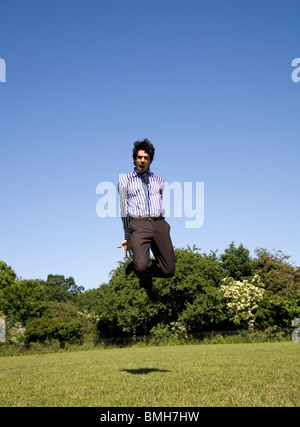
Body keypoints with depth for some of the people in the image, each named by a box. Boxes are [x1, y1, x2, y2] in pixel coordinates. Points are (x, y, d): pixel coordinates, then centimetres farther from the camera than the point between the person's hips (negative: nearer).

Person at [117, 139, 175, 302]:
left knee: (168, 270, -7)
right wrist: (128, 237, 13)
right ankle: (138, 266, 11)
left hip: (159, 224, 3)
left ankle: (139, 266, 21)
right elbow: (124, 211, 15)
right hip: (138, 225, -3)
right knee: (142, 266, -27)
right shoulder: (125, 181, 15)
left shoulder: (159, 181, 21)